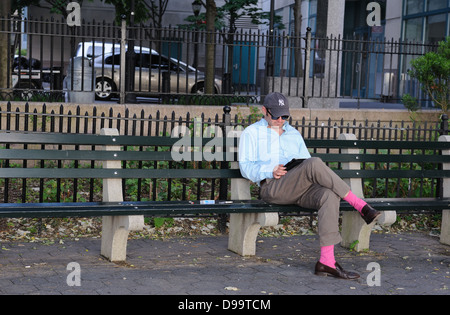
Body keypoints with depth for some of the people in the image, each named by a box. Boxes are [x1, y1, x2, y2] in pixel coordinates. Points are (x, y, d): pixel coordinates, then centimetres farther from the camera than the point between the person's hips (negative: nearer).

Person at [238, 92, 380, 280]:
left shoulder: (294, 134, 31)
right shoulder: (252, 133, 18)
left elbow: (305, 163, 27)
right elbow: (246, 167, 5)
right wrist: (270, 171, -12)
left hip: (302, 189, 5)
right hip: (272, 188, -5)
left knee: (329, 195, -31)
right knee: (314, 164, -32)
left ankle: (326, 261, -37)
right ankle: (360, 206, -26)